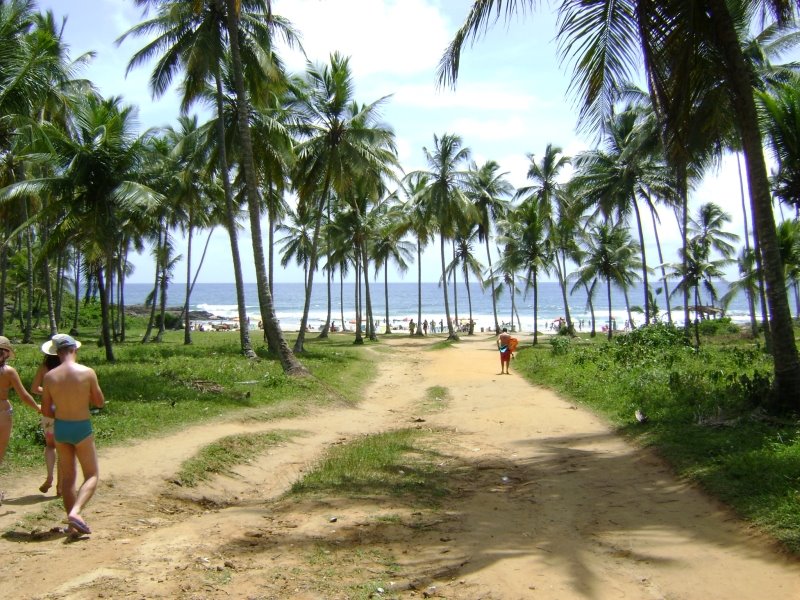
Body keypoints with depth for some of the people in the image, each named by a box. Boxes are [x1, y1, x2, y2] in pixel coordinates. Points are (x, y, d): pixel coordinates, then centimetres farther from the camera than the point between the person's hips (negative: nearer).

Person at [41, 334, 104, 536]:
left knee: (68, 477, 14)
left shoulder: (50, 376, -4)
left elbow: (46, 411, 1)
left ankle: (73, 523, 18)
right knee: (92, 475, 7)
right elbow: (100, 402, -4)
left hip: (60, 428, 4)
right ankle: (75, 511, -14)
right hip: (82, 429, -4)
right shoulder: (87, 372, -13)